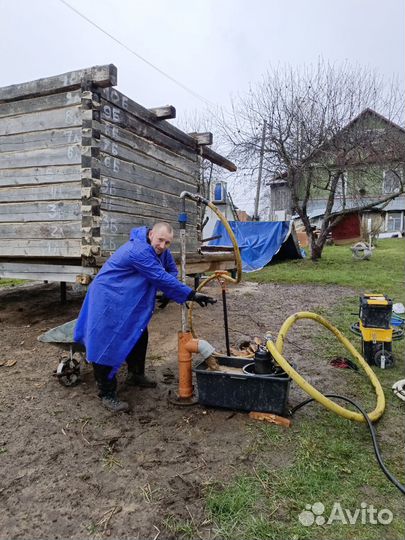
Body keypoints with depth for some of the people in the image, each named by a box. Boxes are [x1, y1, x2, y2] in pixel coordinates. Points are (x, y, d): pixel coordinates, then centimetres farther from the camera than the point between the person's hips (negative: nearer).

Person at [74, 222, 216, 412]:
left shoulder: (160, 249, -2)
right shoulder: (139, 251, -31)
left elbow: (171, 271, 10)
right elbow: (162, 278, -33)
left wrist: (167, 294, -8)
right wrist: (191, 295, -30)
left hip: (129, 301, 10)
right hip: (108, 299, -10)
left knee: (139, 337, 19)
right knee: (107, 346, -6)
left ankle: (135, 375, 39)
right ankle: (107, 394, 5)